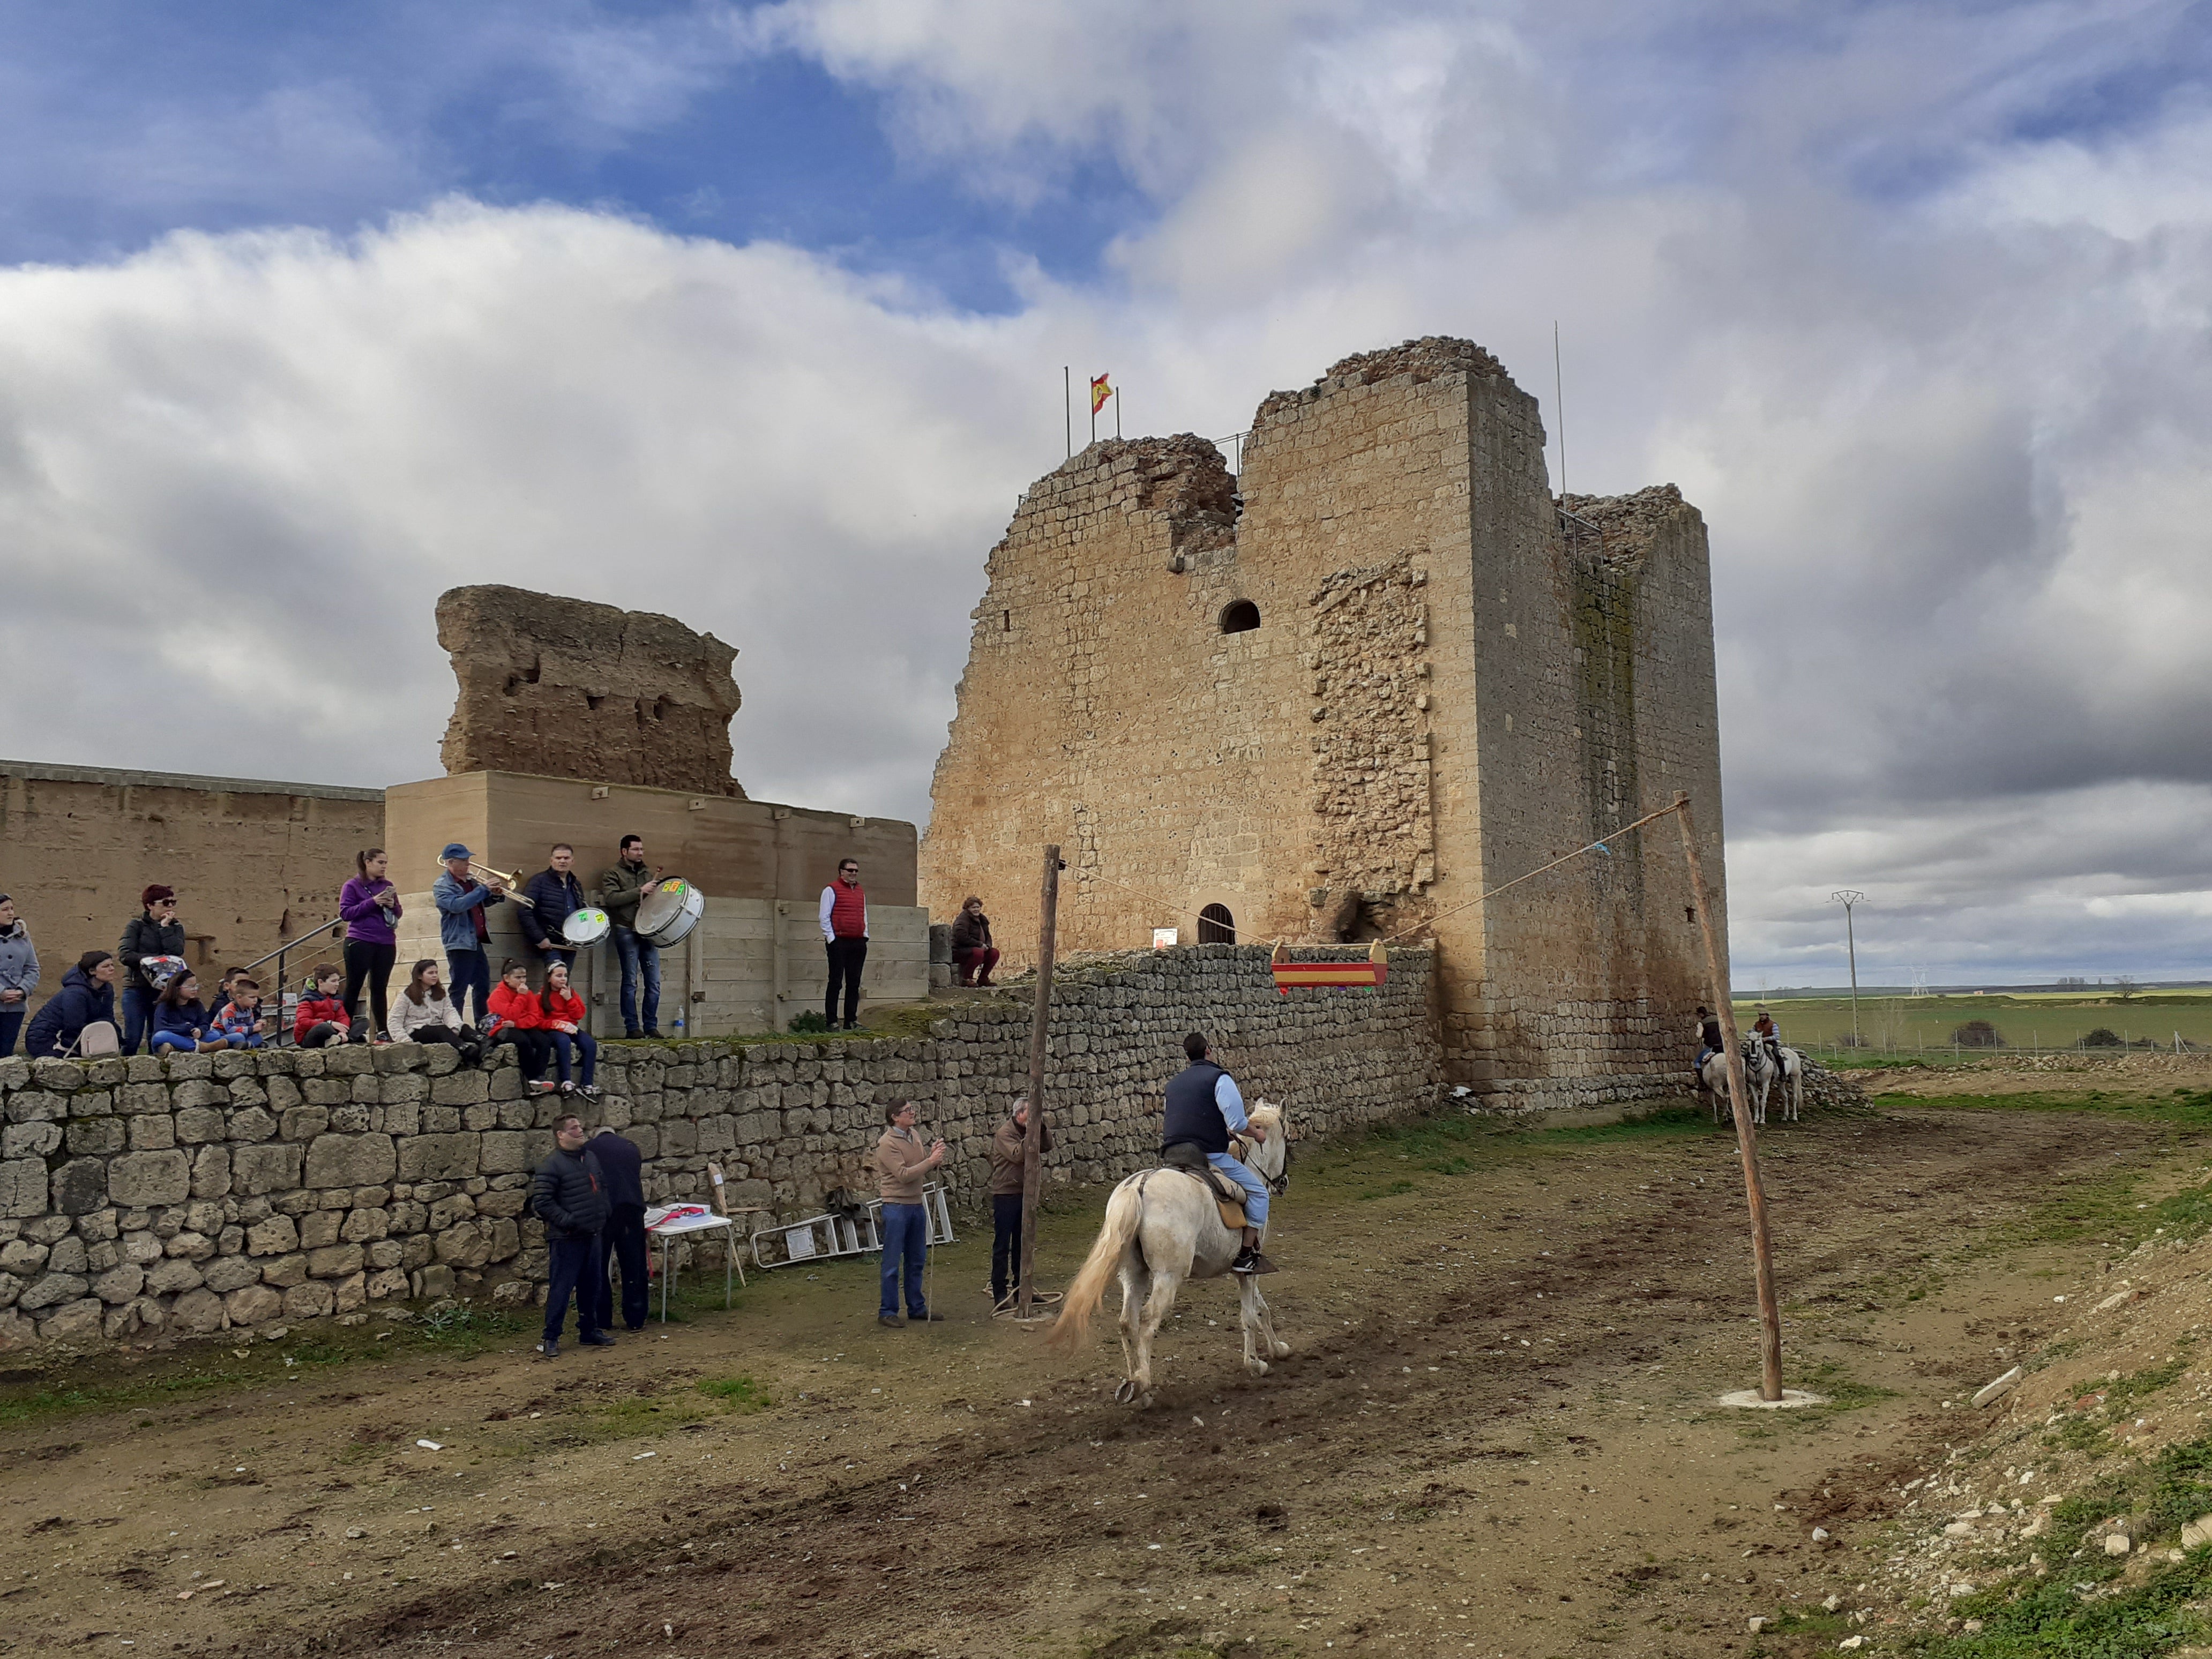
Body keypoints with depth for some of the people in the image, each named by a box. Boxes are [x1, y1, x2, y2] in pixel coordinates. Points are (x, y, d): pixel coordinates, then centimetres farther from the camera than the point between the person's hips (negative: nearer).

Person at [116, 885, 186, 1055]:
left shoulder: (176, 927, 10)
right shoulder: (136, 925, 2)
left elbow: (176, 952, -8)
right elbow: (125, 954, -11)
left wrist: (165, 928, -6)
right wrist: (157, 959, -15)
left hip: (163, 989, 3)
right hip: (136, 989, -3)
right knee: (132, 1039, -5)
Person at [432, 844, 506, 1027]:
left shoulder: (471, 881, 14)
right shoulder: (442, 886, -8)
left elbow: (483, 902, 27)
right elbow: (457, 905, -25)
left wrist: (496, 895, 4)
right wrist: (483, 889, -23)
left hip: (477, 942, 8)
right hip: (460, 943, -8)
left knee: (483, 988, 12)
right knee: (459, 991, -7)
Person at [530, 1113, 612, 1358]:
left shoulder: (590, 1157, 10)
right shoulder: (552, 1164, -14)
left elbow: (603, 1186, 24)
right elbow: (541, 1202, -17)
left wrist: (602, 1214, 11)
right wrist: (567, 1221, -19)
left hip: (592, 1236, 7)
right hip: (566, 1239, -7)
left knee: (591, 1287, 15)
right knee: (560, 1288, -3)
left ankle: (589, 1331, 27)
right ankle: (551, 1338, 7)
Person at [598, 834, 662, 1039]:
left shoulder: (648, 873, 18)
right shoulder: (613, 874, 3)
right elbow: (611, 898, -13)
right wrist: (640, 891, -16)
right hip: (627, 932, -5)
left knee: (654, 982, 1)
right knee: (630, 981, -2)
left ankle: (651, 1026, 8)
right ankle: (632, 1027, 3)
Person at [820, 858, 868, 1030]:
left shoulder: (861, 891, 18)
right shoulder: (831, 890, -2)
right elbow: (825, 917, -5)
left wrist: (865, 936, 14)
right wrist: (831, 938, -10)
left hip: (858, 943, 6)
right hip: (839, 942, -6)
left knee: (854, 983, 8)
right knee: (836, 983, -5)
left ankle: (851, 1021, 13)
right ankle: (831, 1021, -2)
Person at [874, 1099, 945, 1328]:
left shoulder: (915, 1136, 9)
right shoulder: (887, 1144, -15)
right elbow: (904, 1175, -22)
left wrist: (934, 1155, -7)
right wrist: (930, 1160, -23)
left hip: (916, 1205, 8)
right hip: (896, 1206, -8)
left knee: (917, 1261, 14)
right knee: (892, 1263, -1)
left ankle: (916, 1308, 24)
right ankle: (887, 1312, 7)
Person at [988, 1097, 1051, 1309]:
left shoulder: (1028, 1132, 10)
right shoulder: (1004, 1133, -13)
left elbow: (1047, 1147, 7)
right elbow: (1018, 1155, -26)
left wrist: (1042, 1129, -8)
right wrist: (1031, 1134, -26)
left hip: (1024, 1194, 8)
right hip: (1005, 1195, -8)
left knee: (1021, 1243, 14)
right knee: (1002, 1245, -3)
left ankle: (1020, 1287, 23)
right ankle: (999, 1292, 2)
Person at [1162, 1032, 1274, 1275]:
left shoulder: (1173, 1083, 19)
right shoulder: (1219, 1078, -3)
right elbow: (1237, 1123, -10)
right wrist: (1256, 1134, 11)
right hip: (1208, 1155, -7)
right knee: (1258, 1192, 4)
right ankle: (1247, 1256, 0)